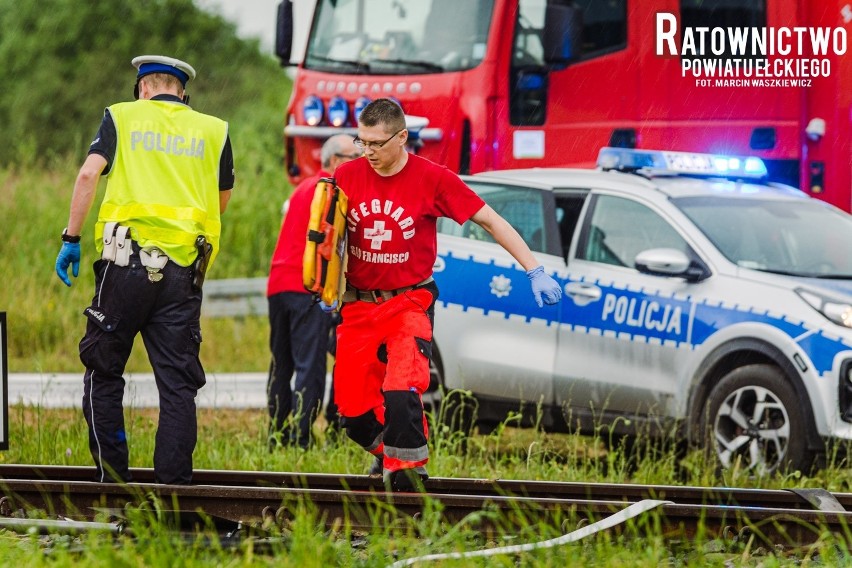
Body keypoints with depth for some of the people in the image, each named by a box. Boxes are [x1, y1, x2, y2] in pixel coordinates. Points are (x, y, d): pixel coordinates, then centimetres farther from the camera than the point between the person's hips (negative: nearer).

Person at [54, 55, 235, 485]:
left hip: (127, 260, -1)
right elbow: (222, 201, 19)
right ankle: (174, 478, -1)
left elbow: (89, 173, -5)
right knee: (178, 380, 4)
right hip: (182, 271, 1)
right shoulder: (214, 131, 12)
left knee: (103, 370, 9)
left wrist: (71, 238, -1)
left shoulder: (122, 117, 7)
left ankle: (110, 473, 3)